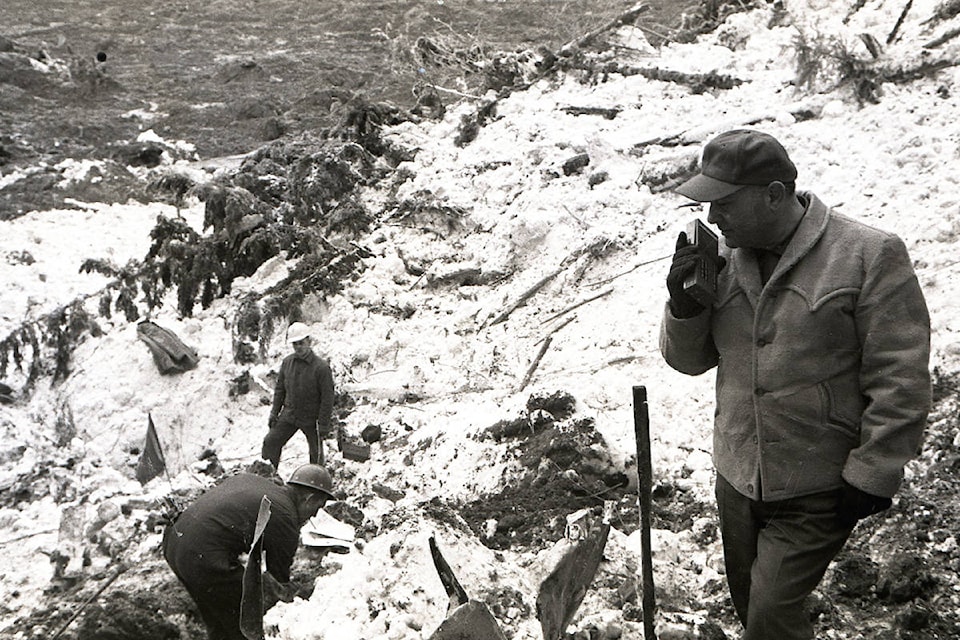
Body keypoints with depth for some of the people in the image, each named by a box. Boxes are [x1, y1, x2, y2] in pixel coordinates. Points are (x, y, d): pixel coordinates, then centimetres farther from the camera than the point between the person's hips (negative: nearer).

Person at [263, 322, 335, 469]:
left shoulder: (321, 367, -17)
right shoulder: (287, 362, -1)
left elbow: (327, 398, -15)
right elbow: (280, 389, 10)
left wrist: (323, 425, -16)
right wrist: (274, 413, 6)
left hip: (311, 418, -5)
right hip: (289, 414, 5)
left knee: (315, 452, 8)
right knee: (270, 441, 2)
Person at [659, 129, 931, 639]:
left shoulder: (868, 255, -15)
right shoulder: (724, 258, 1)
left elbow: (899, 378, -13)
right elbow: (689, 360, 9)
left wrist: (871, 475, -14)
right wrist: (684, 304, -11)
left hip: (817, 493, -6)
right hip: (738, 480, 6)